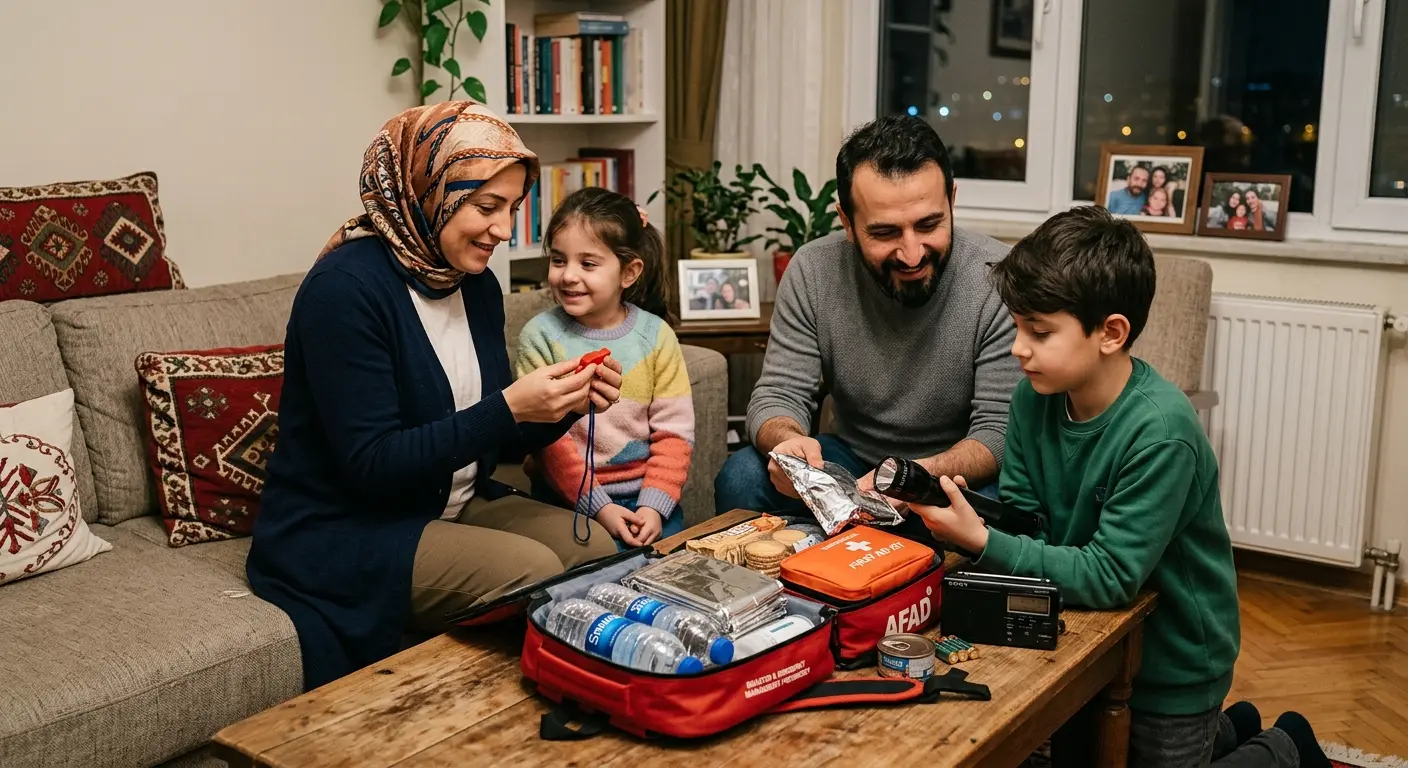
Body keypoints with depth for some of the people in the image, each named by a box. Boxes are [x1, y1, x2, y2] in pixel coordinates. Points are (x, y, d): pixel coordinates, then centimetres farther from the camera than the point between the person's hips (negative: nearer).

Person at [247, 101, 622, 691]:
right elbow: (371, 465, -24)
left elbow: (496, 444, 9)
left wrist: (565, 407, -11)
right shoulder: (346, 286, -20)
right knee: (530, 572, -25)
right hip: (344, 531, -8)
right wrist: (509, 407, -28)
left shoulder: (476, 283, 4)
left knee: (603, 548, -10)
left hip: (456, 507, 8)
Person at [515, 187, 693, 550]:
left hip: (647, 494, 2)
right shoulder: (541, 335, -5)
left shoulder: (656, 335, 0)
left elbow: (674, 432, -1)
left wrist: (654, 505, -13)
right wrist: (599, 506, -14)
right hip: (570, 497, -2)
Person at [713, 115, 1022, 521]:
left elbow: (1000, 430, -19)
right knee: (740, 479, -22)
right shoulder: (813, 271, -11)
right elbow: (778, 395, -8)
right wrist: (788, 441, -34)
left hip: (959, 472, -2)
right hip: (853, 457, 3)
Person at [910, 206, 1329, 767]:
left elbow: (1110, 576, -32)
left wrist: (981, 542, -38)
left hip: (1173, 662, -6)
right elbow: (1022, 517, -9)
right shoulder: (1036, 396, -13)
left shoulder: (1160, 431, -33)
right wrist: (958, 515, -29)